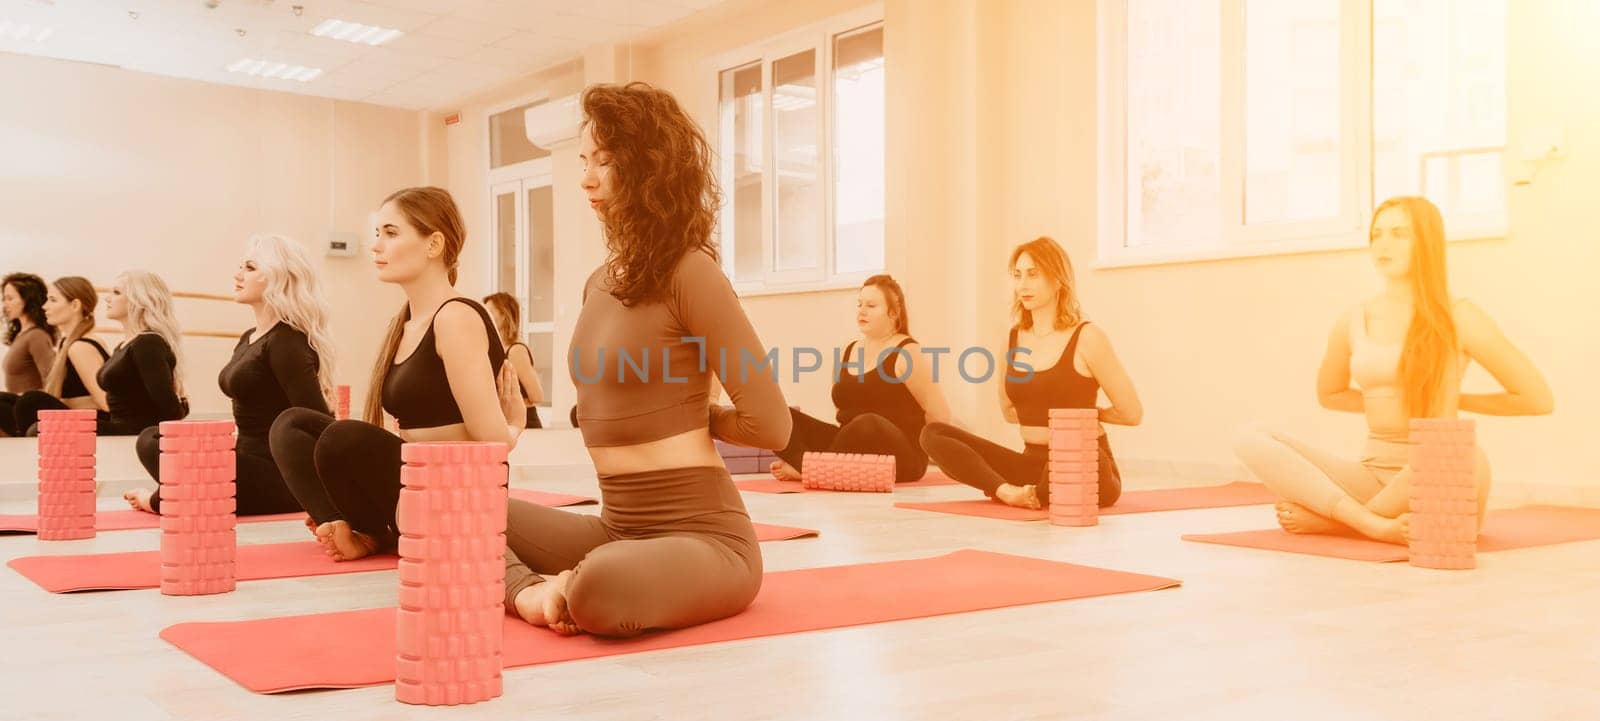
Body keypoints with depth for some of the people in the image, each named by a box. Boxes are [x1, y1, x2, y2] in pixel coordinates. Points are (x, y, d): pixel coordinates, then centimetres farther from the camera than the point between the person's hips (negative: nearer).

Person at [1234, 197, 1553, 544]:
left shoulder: (1459, 318, -3)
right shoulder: (1353, 321, 8)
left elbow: (1539, 399, 0)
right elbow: (1329, 394, 27)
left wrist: (1457, 400, 6)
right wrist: (1386, 403, 13)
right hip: (1371, 474, 3)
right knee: (1252, 437, -16)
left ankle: (1329, 517, -20)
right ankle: (1374, 525, -34)